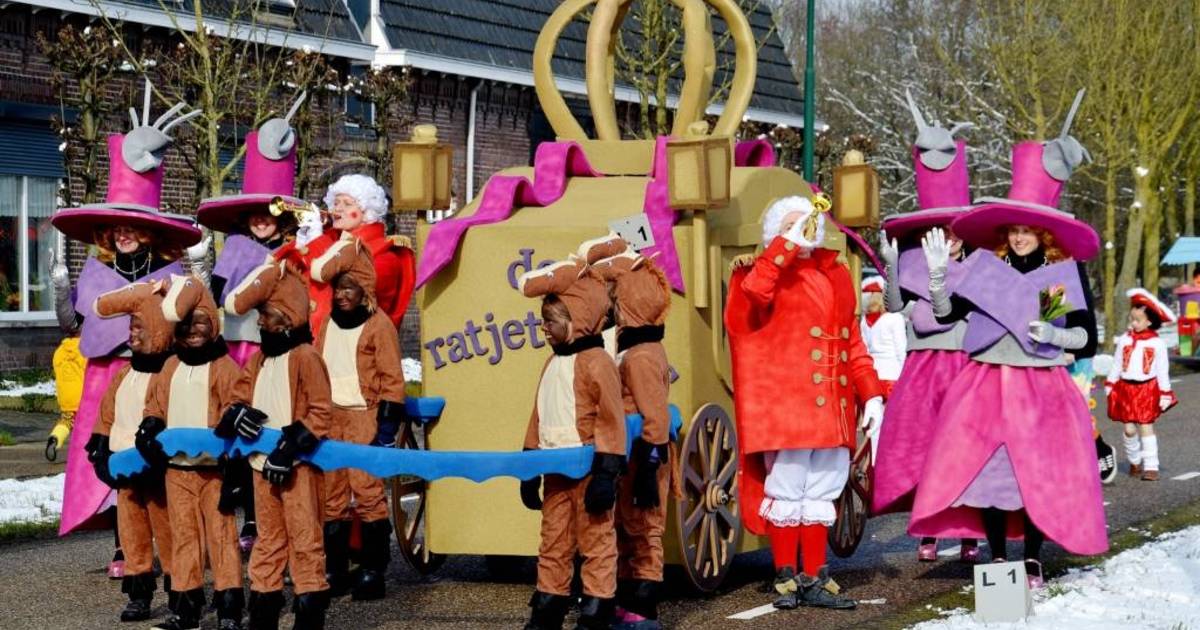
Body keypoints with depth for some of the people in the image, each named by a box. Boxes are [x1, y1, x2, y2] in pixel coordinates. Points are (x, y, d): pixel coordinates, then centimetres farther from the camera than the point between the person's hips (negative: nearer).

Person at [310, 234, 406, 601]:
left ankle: (373, 572, -5)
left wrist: (387, 427, -12)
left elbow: (391, 379, -6)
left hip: (365, 419, -6)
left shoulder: (378, 325, -2)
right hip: (330, 418, 6)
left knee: (368, 493, -10)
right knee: (331, 495, 5)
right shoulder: (328, 324, 15)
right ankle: (335, 571, 12)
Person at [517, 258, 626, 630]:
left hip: (587, 469, -8)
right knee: (553, 542, 13)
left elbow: (611, 421, -14)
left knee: (595, 542, 0)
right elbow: (539, 417, 18)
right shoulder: (553, 364, 13)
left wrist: (606, 473, -18)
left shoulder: (596, 362, -12)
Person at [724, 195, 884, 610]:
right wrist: (789, 244, -24)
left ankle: (814, 580, 16)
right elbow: (753, 292, -25)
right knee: (786, 490, -3)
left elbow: (853, 341, 20)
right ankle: (785, 577, 7)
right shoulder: (768, 274, 1)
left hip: (833, 410, 6)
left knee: (821, 493, 9)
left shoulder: (835, 275, 18)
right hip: (786, 408, -6)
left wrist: (871, 393, 12)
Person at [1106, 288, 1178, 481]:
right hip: (1126, 389, 3)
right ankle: (1134, 462, 20)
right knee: (1129, 429, 2)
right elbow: (1116, 365, 10)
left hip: (1148, 390, -3)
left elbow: (1162, 371, 1)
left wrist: (1165, 394, -1)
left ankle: (1151, 467, -5)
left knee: (1146, 427, -6)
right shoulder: (1124, 340, 4)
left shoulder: (1157, 343, -3)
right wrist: (1109, 385, 7)